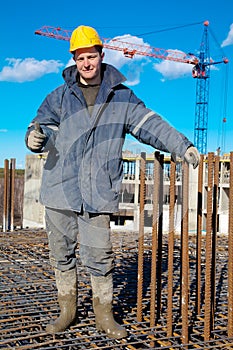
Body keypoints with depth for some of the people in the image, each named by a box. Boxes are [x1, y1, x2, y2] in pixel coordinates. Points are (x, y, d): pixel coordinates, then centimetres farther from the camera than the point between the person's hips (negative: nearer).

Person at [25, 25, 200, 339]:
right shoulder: (61, 96, 10)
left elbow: (151, 124, 7)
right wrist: (35, 138, -19)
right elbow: (44, 125, 5)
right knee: (62, 252, 10)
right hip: (59, 187, 2)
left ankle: (104, 314, 17)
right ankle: (67, 310, 26)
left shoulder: (121, 96, 9)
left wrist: (183, 146, -3)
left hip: (97, 191, -1)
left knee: (99, 255, -1)